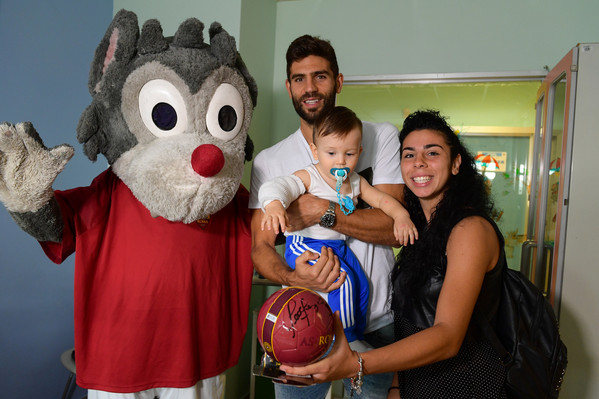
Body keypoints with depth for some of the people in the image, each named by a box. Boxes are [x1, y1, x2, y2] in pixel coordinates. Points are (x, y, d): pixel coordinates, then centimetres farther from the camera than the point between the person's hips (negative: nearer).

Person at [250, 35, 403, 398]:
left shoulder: (382, 137, -3)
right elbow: (260, 247, -2)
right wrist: (292, 277, -23)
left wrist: (323, 211, -24)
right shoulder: (268, 161, 1)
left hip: (375, 323, 0)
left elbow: (396, 227, -13)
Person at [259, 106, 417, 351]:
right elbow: (275, 187, -28)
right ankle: (345, 339, -2)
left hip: (339, 246, 8)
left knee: (360, 285, 7)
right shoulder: (309, 177, -15)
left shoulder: (355, 182, 6)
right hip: (306, 246, -7)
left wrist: (401, 216, -14)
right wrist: (274, 206, -52)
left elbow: (381, 199, 5)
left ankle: (355, 334, 29)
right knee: (341, 280, -21)